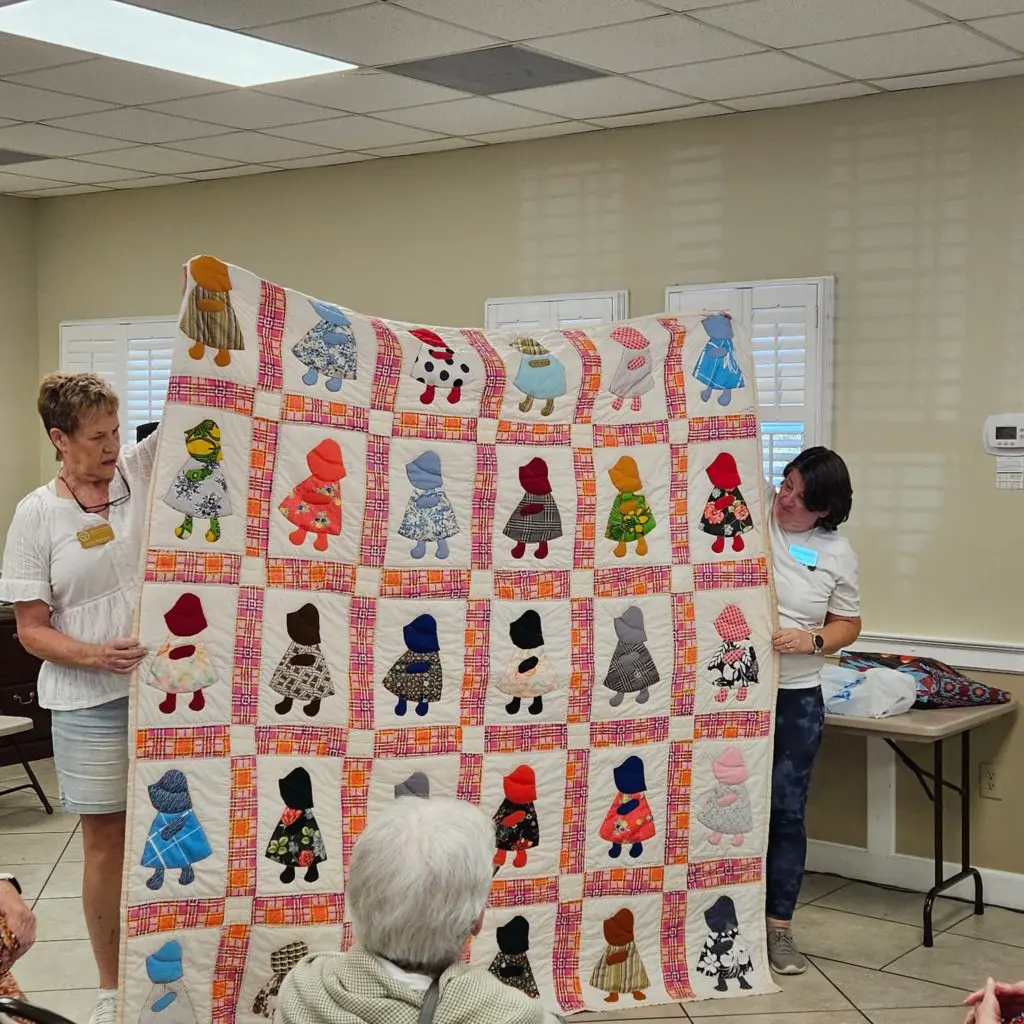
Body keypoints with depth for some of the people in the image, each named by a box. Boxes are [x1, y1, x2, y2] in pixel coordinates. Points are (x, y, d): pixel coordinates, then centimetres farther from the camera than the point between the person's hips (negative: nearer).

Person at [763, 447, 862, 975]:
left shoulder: (837, 554, 0)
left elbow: (848, 624, 8)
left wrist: (813, 640, -9)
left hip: (796, 698, 1)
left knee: (786, 810, 6)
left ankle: (779, 927, 17)